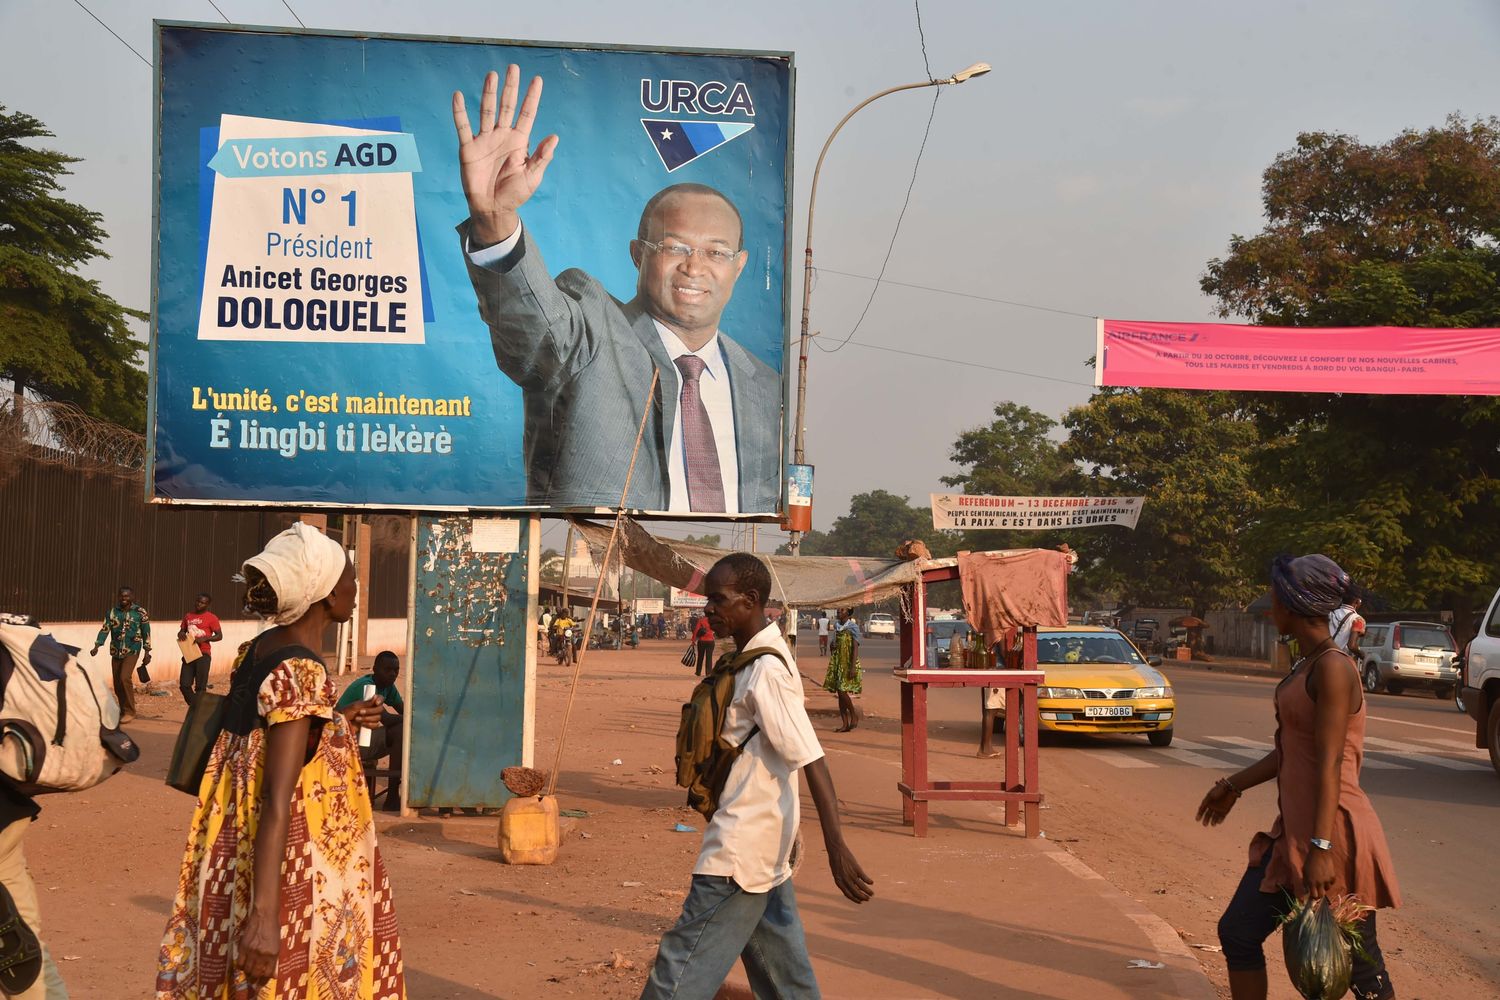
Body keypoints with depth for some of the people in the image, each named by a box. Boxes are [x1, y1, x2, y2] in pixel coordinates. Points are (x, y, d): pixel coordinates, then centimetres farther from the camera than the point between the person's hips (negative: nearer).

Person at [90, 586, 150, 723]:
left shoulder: (140, 612, -5)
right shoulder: (112, 612, 3)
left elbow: (146, 633, -1)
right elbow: (104, 630, -4)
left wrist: (147, 653, -3)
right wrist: (96, 646, -17)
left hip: (132, 651, -4)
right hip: (116, 652, 4)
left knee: (124, 677, -20)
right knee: (117, 683, 7)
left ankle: (130, 711, -9)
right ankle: (123, 710, 24)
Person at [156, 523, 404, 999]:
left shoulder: (260, 649, 4)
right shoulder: (302, 673, -21)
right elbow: (277, 800, -28)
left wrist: (341, 721, 19)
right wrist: (265, 913, -32)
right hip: (287, 867, -9)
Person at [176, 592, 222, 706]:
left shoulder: (212, 618, -4)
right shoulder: (188, 616, 12)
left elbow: (219, 636, -5)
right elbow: (182, 631, 22)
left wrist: (205, 638, -20)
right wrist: (181, 634, -2)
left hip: (203, 654, -5)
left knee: (200, 687, -2)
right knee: (184, 685, 2)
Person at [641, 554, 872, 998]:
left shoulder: (766, 671, -19)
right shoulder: (756, 660, 11)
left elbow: (811, 761, -24)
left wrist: (837, 849, -30)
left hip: (740, 854, -10)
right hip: (765, 853, 10)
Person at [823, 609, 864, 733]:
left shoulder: (853, 627, -7)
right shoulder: (837, 627, 12)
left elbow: (855, 648, -13)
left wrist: (853, 667, -20)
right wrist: (832, 666, 19)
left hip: (848, 663, -7)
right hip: (837, 664, 7)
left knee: (843, 691, -15)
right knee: (840, 694, 4)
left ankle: (854, 716, 4)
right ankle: (845, 724, 6)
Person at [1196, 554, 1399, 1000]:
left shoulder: (1333, 667, -16)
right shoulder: (1307, 664, 12)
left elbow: (1330, 765, -21)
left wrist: (1320, 849, -25)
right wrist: (1233, 786, 29)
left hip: (1333, 832, -10)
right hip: (1294, 829, 10)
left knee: (1358, 962, 0)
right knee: (1238, 931, 9)